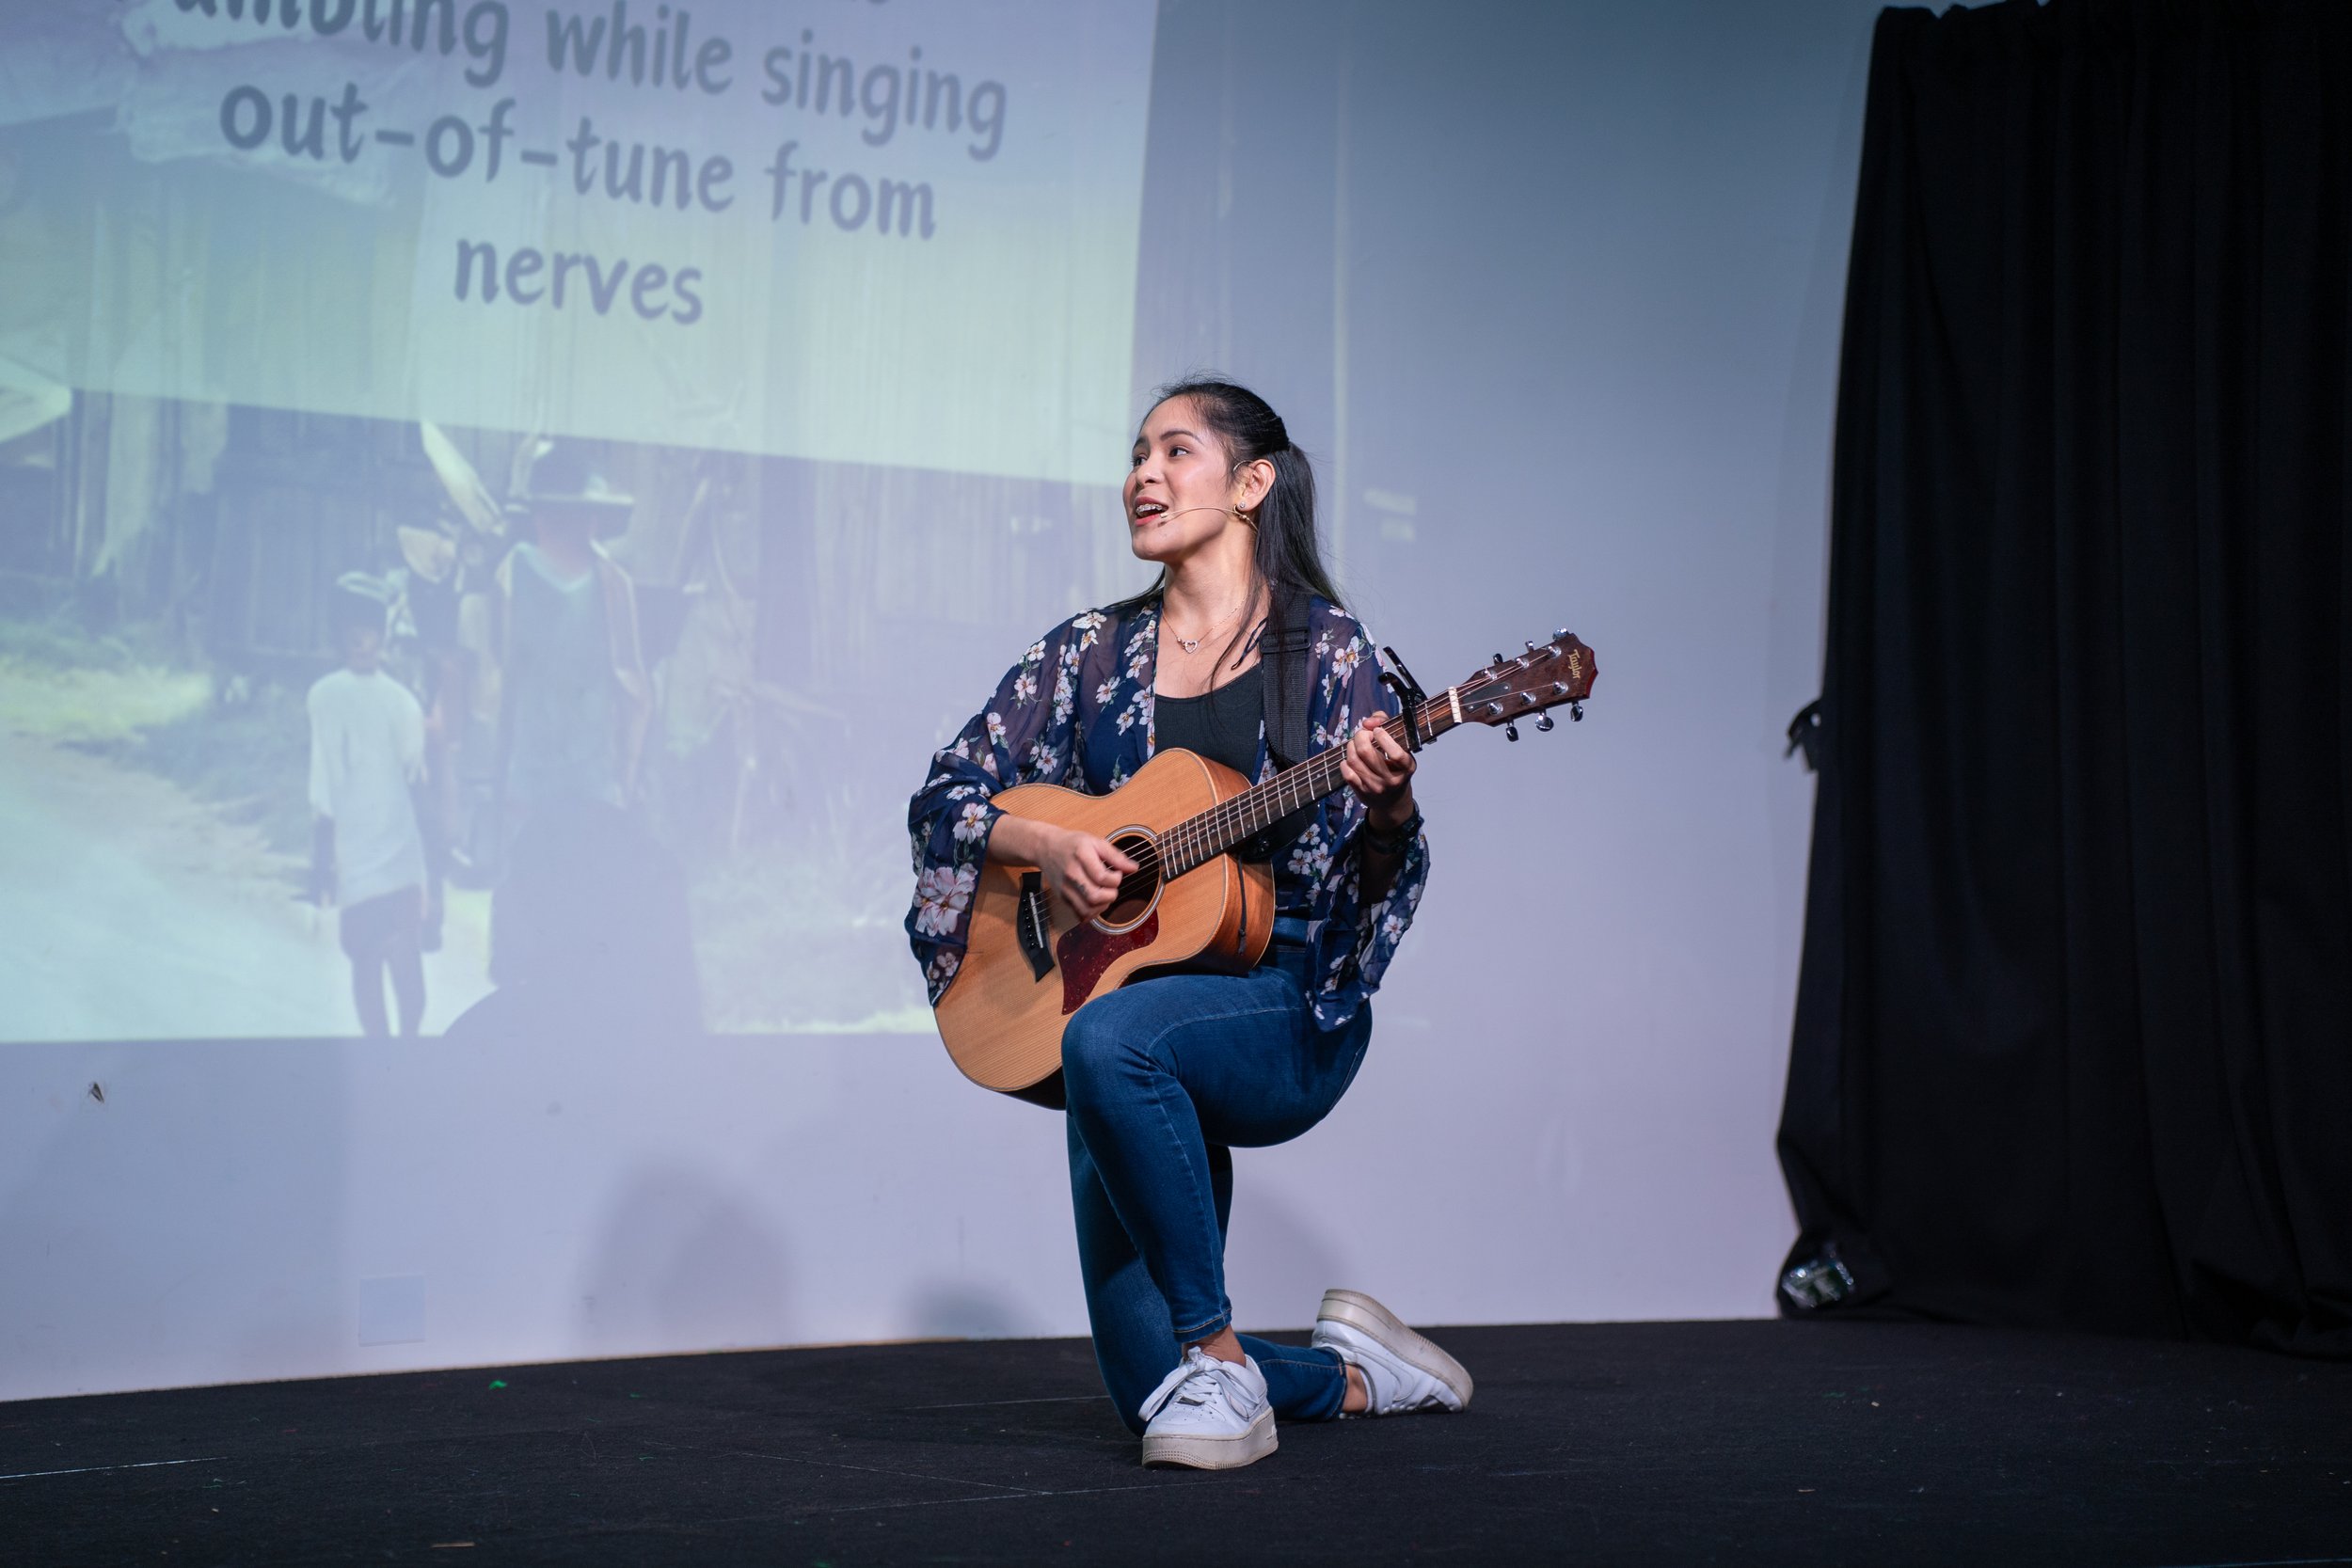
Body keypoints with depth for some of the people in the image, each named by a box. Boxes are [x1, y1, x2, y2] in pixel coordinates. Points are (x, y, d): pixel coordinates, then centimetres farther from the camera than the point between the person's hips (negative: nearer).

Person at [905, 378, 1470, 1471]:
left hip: (1288, 1016, -4)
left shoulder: (1323, 646, -1)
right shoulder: (1092, 652, 9)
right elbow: (945, 795, 8)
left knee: (1109, 1041, -38)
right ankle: (1351, 1372, 30)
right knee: (1151, 1396, -1)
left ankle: (1219, 1357, -23)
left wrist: (1387, 806, -28)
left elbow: (1377, 878, -5)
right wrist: (1045, 845, -11)